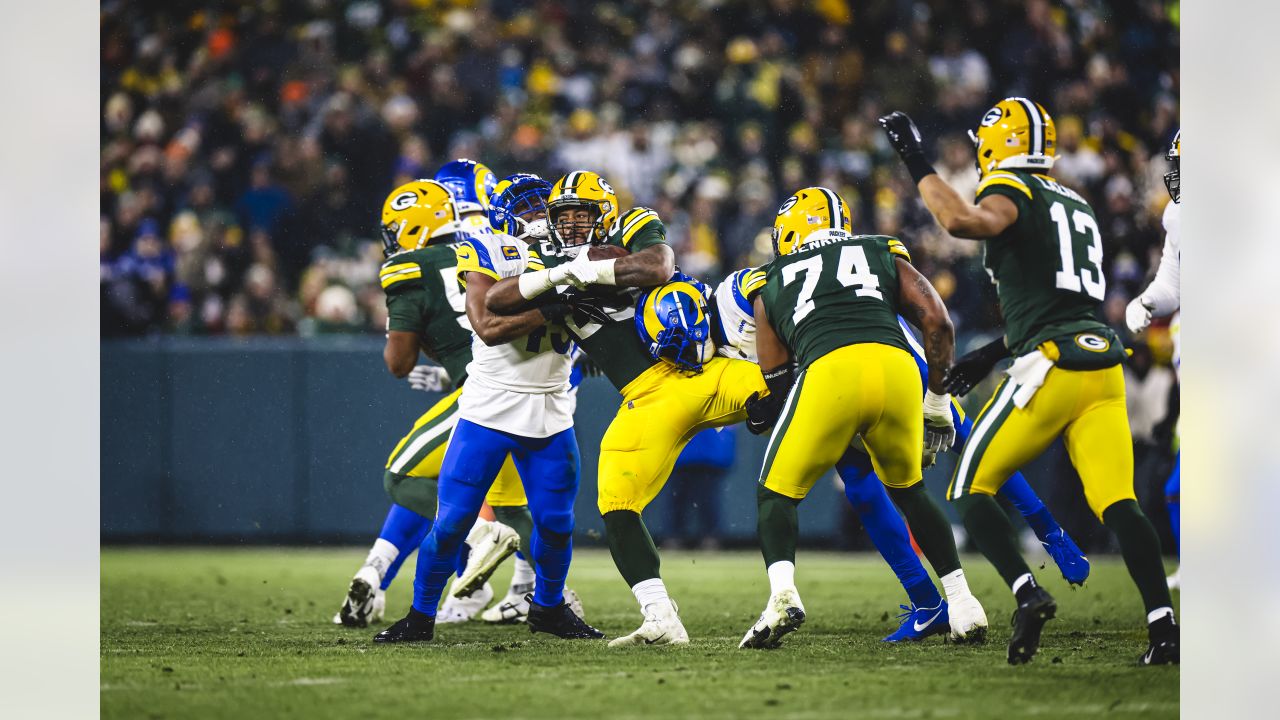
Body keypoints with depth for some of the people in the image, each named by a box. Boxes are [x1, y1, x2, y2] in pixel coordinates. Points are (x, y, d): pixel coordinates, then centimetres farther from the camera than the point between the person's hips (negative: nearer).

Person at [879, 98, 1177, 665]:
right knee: (1117, 502, -1)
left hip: (1050, 365, -7)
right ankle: (1162, 624, -17)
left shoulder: (1012, 193, 0)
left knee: (971, 490, 5)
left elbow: (962, 221, -24)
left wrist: (916, 163, -12)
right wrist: (993, 353, 33)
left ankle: (1027, 594, -15)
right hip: (1103, 364, 7)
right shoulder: (1076, 206, 25)